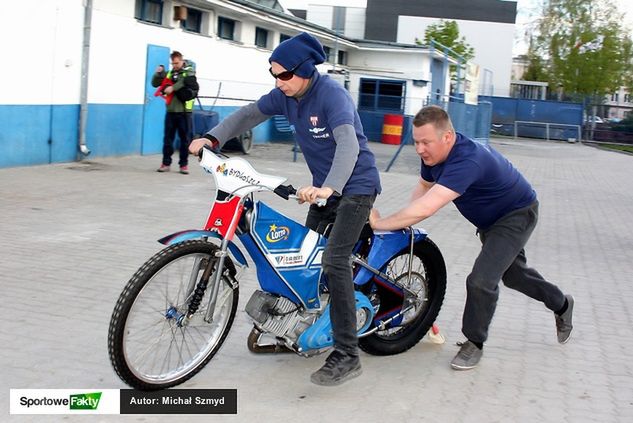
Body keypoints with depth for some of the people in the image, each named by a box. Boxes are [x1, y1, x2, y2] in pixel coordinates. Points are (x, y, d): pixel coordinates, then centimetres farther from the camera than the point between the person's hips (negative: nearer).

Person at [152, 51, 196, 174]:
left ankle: (184, 164, 7)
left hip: (184, 111, -3)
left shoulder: (189, 71, 3)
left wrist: (173, 87, -28)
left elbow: (186, 81, -18)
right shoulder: (169, 74, 13)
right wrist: (158, 73, -6)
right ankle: (166, 163, 11)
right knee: (168, 138, 4)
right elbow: (155, 83, 12)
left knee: (185, 139, 0)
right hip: (170, 111, 3)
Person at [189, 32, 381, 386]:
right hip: (324, 185, 9)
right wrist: (213, 138, -9)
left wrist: (329, 187, -52)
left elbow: (349, 143, -36)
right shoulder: (286, 94, 1)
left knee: (334, 260, -21)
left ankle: (347, 355, -20)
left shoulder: (331, 94, -23)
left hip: (355, 184, -9)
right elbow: (250, 114, 8)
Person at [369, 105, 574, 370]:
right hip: (490, 218, 9)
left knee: (480, 281, -20)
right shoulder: (433, 154, -14)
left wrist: (381, 223, -43)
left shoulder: (466, 160, -42)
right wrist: (405, 219, -17)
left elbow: (426, 208, -50)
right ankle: (561, 304, 49)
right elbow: (423, 186, 3)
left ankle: (474, 343, 3)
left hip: (516, 215, -9)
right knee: (512, 274, 24)